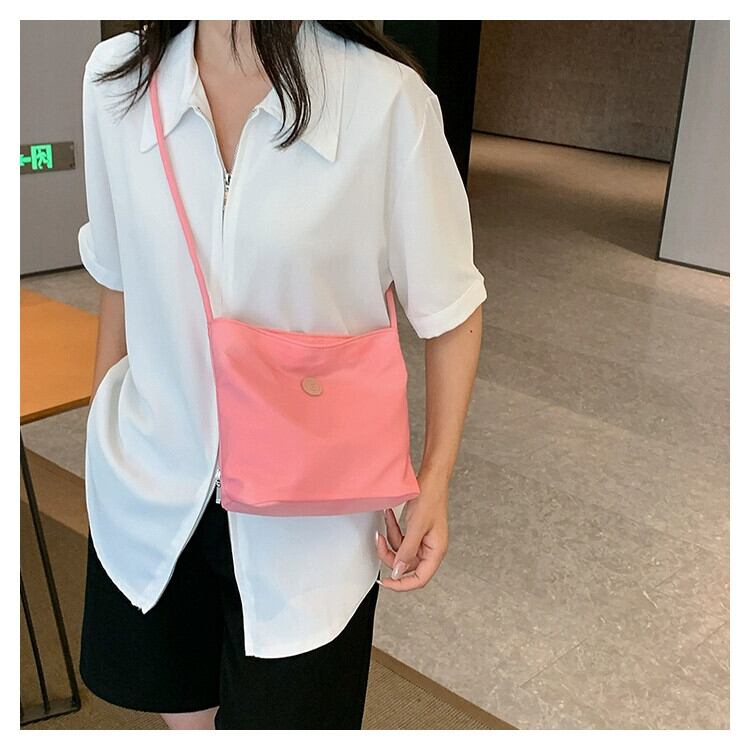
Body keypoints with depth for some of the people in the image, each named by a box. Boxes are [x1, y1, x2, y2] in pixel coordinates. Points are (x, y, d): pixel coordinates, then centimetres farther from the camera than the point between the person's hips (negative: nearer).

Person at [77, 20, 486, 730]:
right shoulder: (117, 78, -6)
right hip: (150, 489, 4)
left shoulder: (386, 98, -19)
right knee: (184, 707, 22)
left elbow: (448, 307, -8)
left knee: (282, 712, 13)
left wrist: (434, 482, -9)